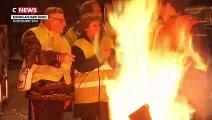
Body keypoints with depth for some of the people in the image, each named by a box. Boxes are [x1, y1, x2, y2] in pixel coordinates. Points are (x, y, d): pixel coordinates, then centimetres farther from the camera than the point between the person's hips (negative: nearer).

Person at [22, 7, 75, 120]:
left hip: (60, 93, 7)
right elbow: (32, 55, -22)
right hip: (42, 92, -7)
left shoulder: (62, 39, 22)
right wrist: (58, 57, -32)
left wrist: (68, 93, 22)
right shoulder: (33, 34, -2)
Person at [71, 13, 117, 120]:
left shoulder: (108, 41, 11)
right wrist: (100, 57, -16)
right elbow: (81, 67, -14)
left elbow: (116, 64, 8)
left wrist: (111, 55, -12)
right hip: (87, 95, -3)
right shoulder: (78, 45, -1)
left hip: (107, 94, 3)